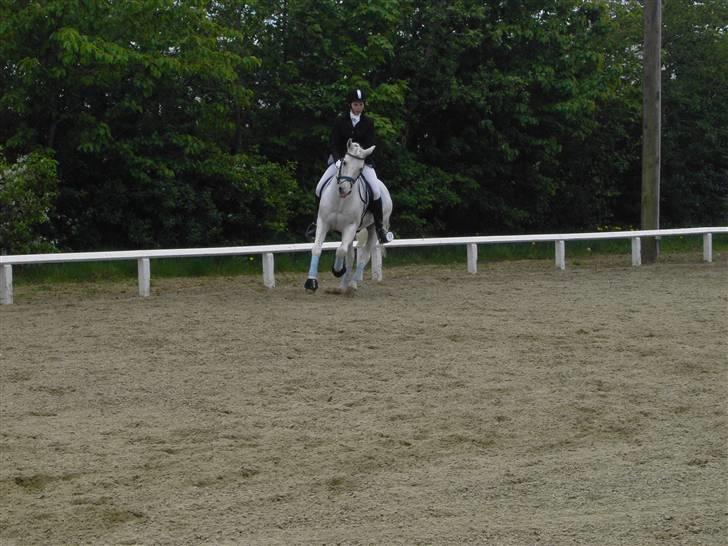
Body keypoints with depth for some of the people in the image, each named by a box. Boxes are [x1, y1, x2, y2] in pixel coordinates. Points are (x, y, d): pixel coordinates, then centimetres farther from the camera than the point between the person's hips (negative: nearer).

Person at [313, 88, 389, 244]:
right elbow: (333, 143, -3)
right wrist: (338, 160, -20)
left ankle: (379, 226, -8)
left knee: (376, 190, -22)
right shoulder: (340, 121, -2)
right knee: (320, 187, -13)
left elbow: (369, 145, -5)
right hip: (340, 159, 1)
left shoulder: (368, 122, -2)